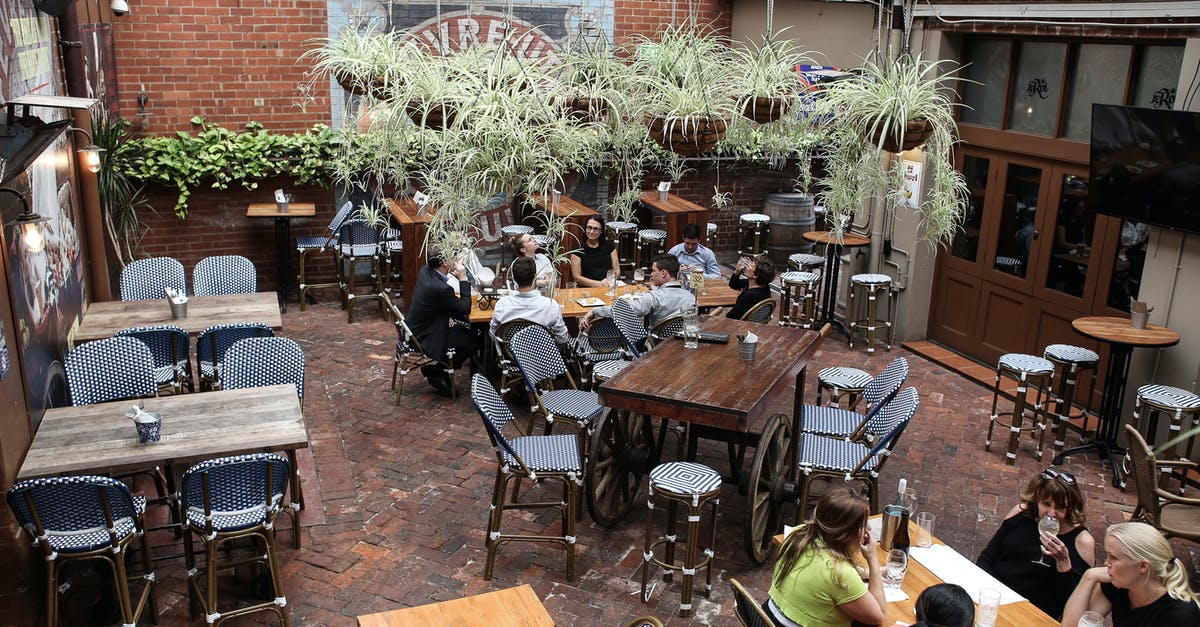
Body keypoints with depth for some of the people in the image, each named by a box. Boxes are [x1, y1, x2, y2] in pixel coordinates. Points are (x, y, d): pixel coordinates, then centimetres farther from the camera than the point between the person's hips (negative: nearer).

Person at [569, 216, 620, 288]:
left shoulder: (609, 246, 14)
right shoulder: (578, 250, 5)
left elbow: (617, 270, 12)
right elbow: (576, 277, 0)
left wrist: (608, 280, -11)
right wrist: (598, 284, -13)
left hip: (609, 288, 2)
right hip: (588, 289, -2)